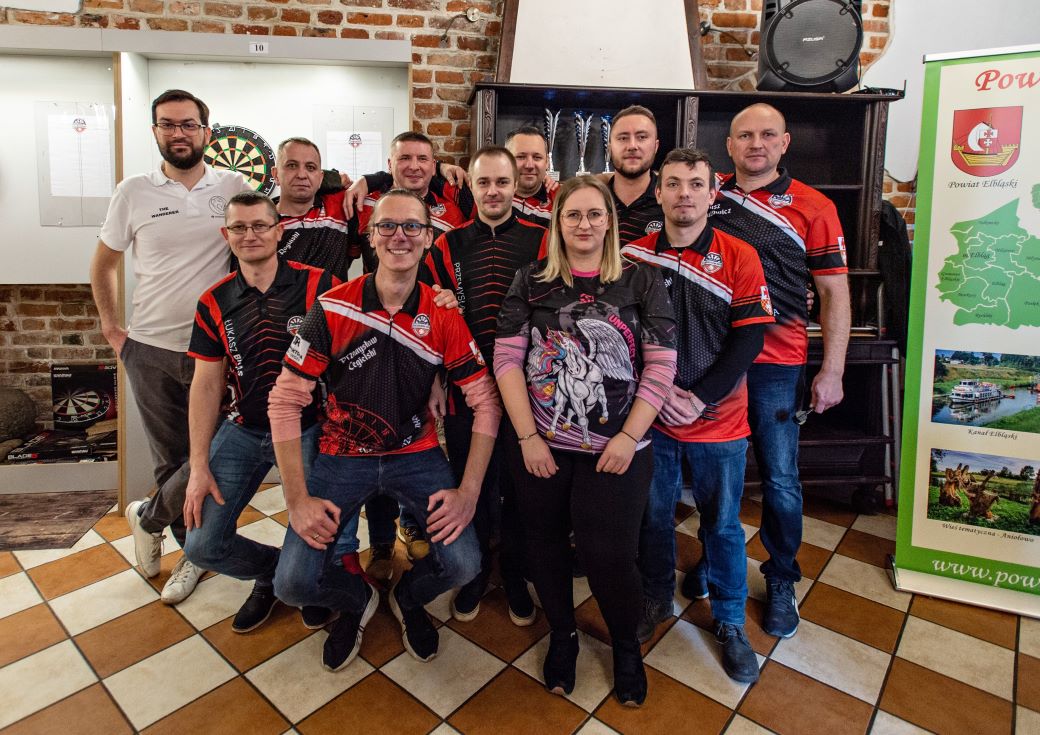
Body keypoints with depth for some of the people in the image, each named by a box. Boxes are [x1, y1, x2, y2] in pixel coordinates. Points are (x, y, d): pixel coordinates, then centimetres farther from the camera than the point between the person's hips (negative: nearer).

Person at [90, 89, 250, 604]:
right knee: (172, 458, 10)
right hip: (151, 350, 1)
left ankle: (148, 519, 35)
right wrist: (111, 329, 9)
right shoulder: (134, 192, 2)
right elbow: (102, 264, 12)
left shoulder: (234, 187, 0)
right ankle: (195, 550, 32)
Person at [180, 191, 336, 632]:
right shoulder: (214, 303, 3)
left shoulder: (317, 285, -9)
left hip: (309, 429, -3)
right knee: (202, 547, 2)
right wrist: (199, 467, 0)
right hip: (245, 430, 4)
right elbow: (206, 386, 3)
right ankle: (273, 569, 31)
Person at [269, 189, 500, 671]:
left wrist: (469, 491, -15)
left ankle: (409, 599, 21)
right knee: (293, 584, -13)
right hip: (342, 455, 0)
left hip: (417, 454, 1)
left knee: (463, 565, -17)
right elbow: (285, 401, -9)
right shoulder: (332, 308, -11)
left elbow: (485, 401, -6)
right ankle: (356, 601, 25)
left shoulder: (443, 316, -7)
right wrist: (297, 498, -14)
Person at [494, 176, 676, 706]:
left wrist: (629, 438, -10)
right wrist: (527, 436, -8)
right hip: (541, 446, 2)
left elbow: (661, 365, -3)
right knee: (544, 545, 13)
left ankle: (627, 647, 32)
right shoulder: (531, 282, 4)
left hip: (616, 450, -1)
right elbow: (507, 359, -2)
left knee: (608, 554, 0)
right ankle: (561, 635, 41)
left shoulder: (642, 282, 2)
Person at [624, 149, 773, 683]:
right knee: (653, 515, 16)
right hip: (650, 418, 1)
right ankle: (657, 599, 40)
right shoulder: (634, 255, -1)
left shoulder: (740, 257, -4)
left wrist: (699, 398, -15)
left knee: (723, 524, 12)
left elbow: (749, 338, -9)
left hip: (719, 421, -1)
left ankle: (730, 623, 34)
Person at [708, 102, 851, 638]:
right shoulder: (707, 197, 5)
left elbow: (834, 292, 0)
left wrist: (832, 371, -5)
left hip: (775, 363, -2)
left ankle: (781, 581, 27)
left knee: (779, 478, 5)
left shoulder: (812, 207, 0)